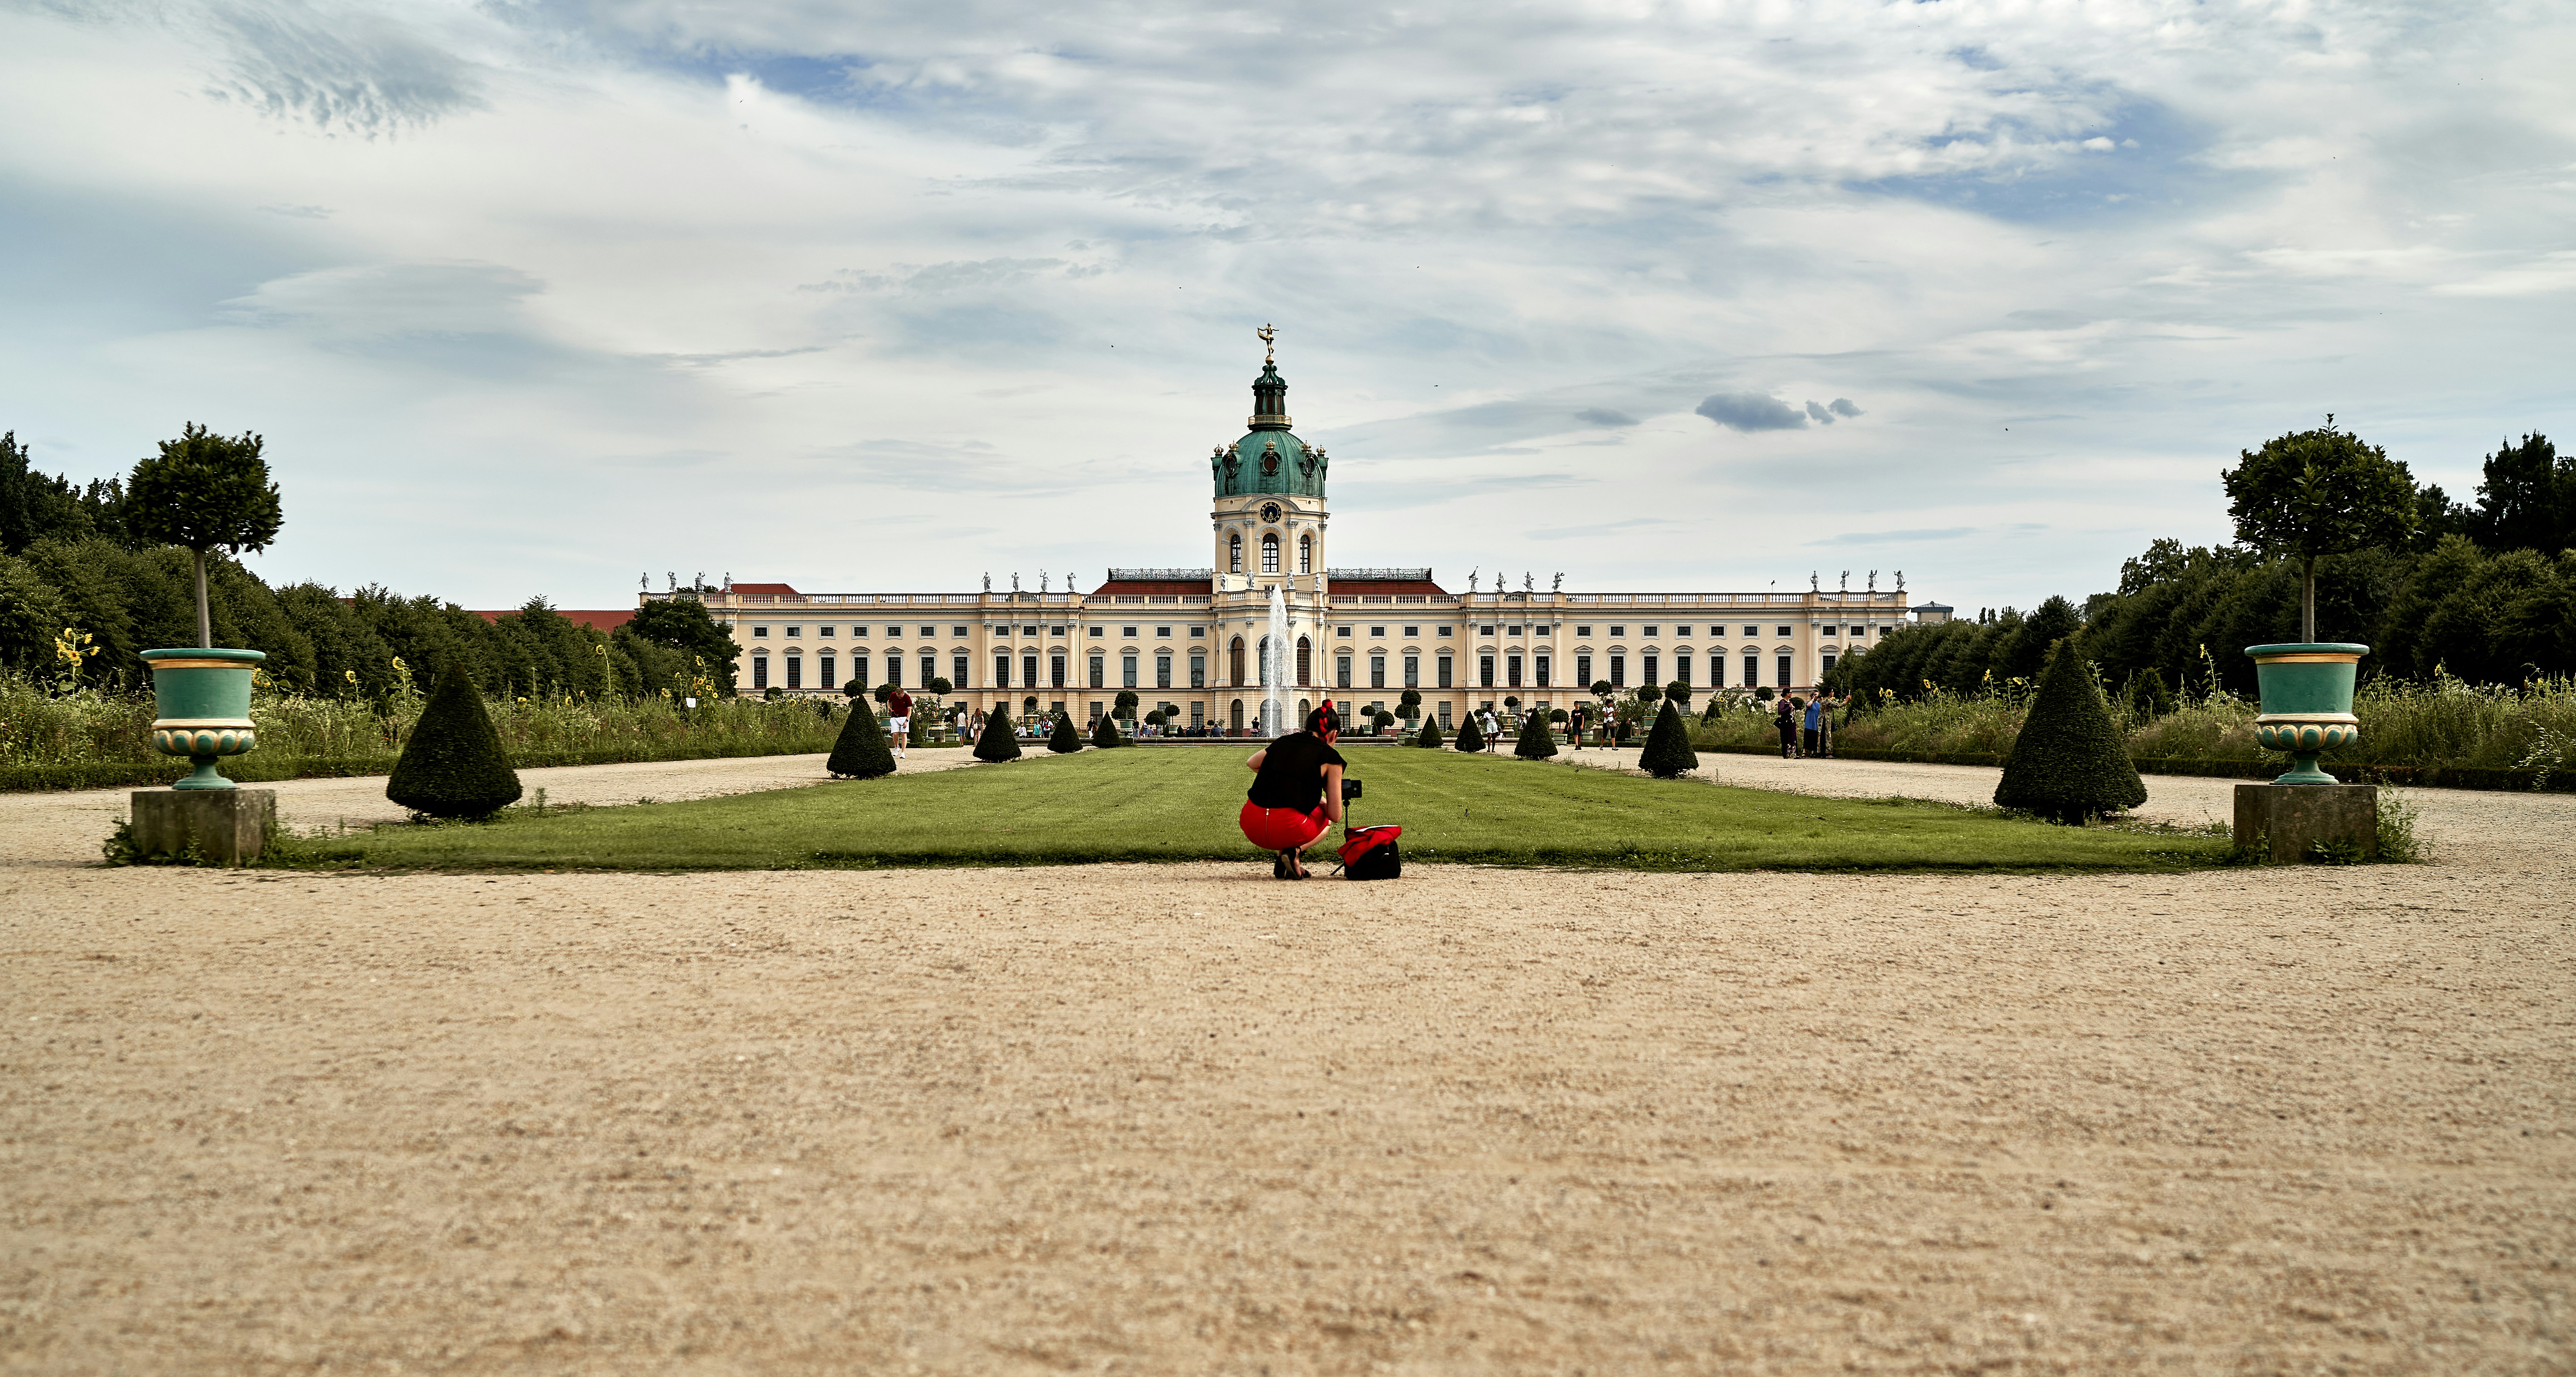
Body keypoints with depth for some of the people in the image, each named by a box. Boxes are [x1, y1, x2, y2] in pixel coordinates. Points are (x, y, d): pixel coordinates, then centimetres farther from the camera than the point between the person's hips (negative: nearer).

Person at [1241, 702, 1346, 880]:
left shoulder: (1283, 741, 16)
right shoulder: (1330, 757, 3)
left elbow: (1251, 763, 37)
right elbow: (1335, 816, 5)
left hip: (1251, 827, 5)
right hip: (1287, 829, -5)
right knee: (1326, 818, 29)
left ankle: (1281, 864, 20)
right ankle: (1293, 851, 3)